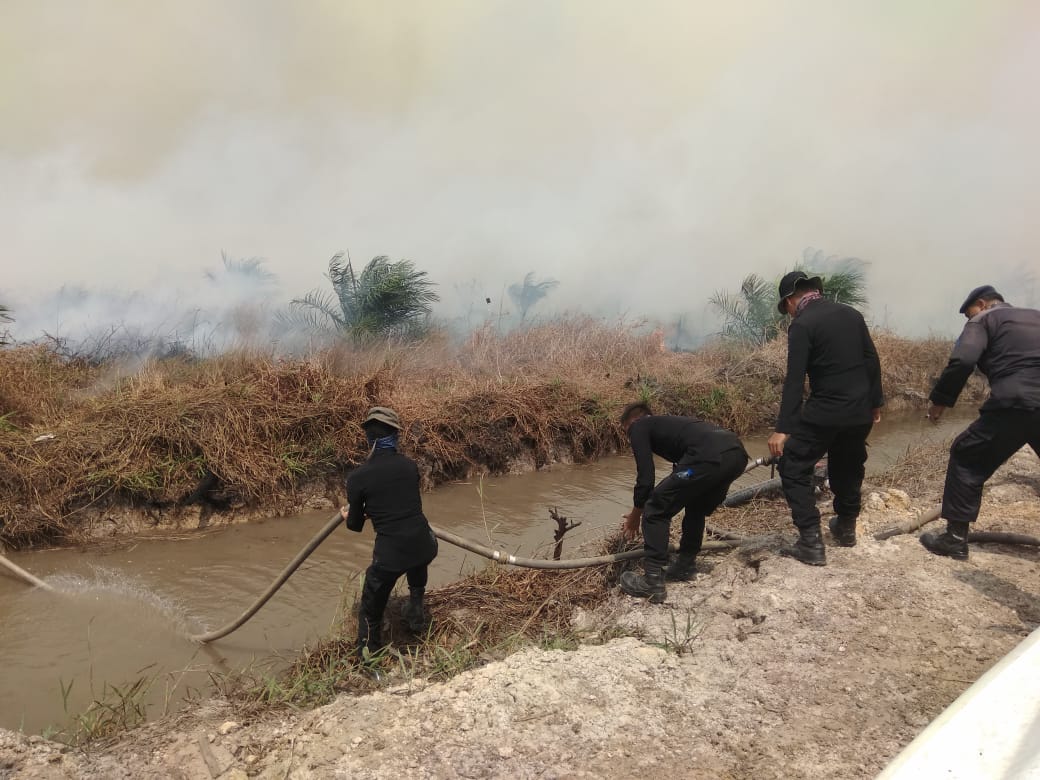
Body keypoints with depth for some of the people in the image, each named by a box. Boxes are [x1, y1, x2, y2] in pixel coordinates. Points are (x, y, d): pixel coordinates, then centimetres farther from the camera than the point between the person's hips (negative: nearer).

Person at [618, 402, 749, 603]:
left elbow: (646, 478, 7)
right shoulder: (665, 422, 38)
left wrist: (635, 515, 23)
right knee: (697, 510, 32)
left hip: (709, 457, -8)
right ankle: (685, 567, 37)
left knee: (655, 510, 6)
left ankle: (653, 582, 8)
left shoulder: (638, 427, 16)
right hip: (737, 453, 8)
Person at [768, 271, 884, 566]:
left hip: (825, 413, -7)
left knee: (794, 469, 3)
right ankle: (846, 529, 41)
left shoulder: (802, 325, -12)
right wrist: (875, 402, 22)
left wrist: (783, 428, -18)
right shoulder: (852, 314, 7)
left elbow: (794, 380, -18)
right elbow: (872, 361, 11)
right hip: (860, 411, 7)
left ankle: (811, 543, -2)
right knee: (848, 469, 25)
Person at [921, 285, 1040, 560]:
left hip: (1014, 404, -5)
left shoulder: (984, 319, 7)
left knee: (966, 459, 11)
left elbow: (962, 361, -10)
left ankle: (955, 539, 12)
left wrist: (939, 400, -1)